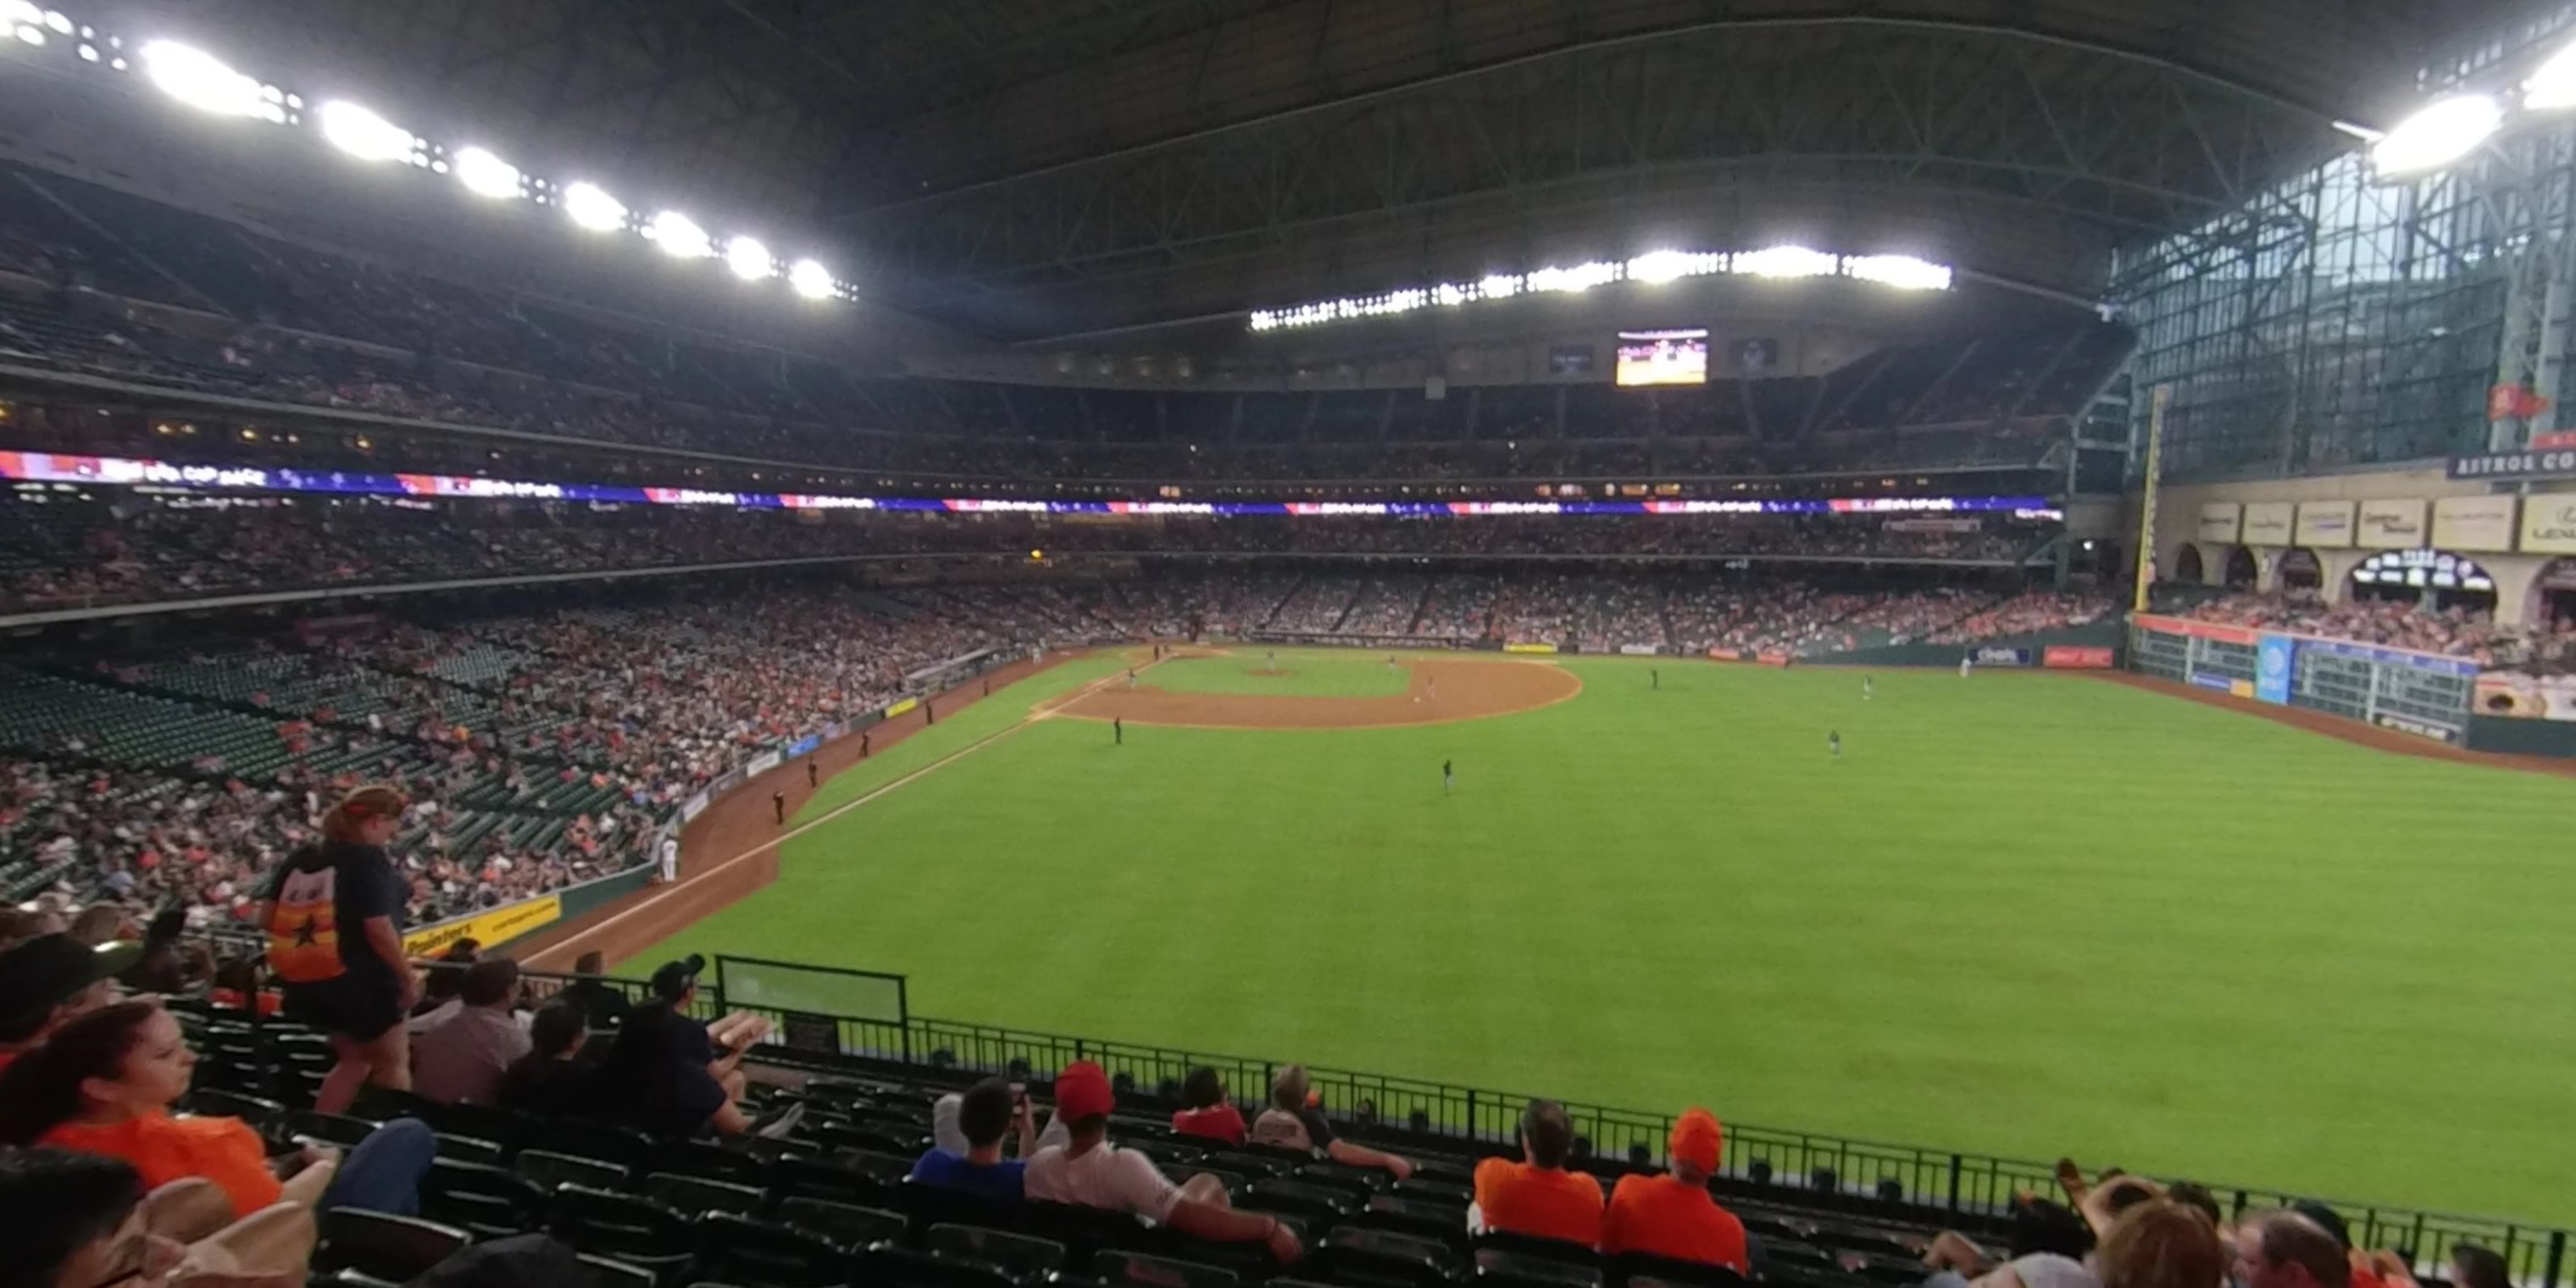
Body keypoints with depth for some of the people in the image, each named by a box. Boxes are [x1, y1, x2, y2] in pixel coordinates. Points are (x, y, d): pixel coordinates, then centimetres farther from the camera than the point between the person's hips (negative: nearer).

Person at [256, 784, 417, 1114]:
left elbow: (266, 918, 9)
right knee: (394, 1061, 12)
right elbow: (379, 930, -20)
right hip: (360, 980, -7)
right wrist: (408, 978, -10)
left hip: (304, 982, 7)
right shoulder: (369, 859, -17)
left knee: (354, 1060, 25)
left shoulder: (301, 858, 6)